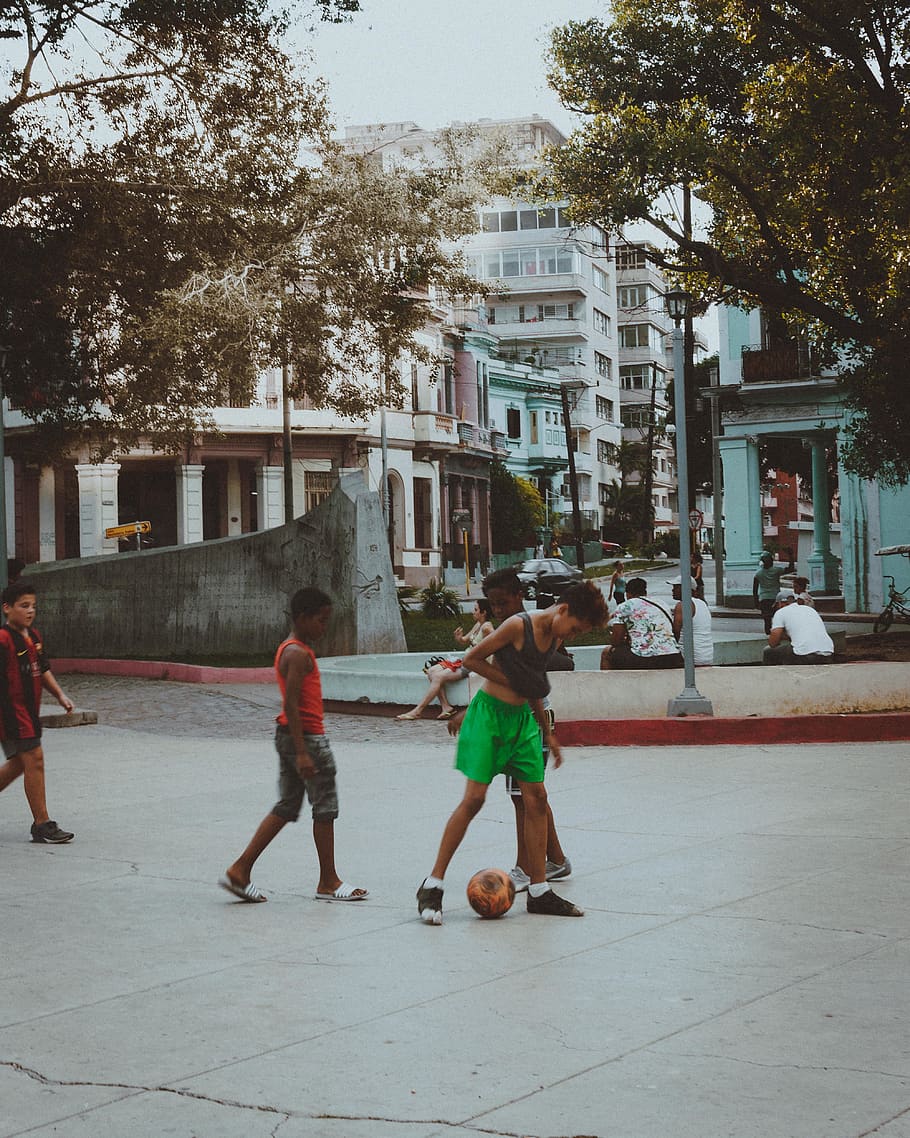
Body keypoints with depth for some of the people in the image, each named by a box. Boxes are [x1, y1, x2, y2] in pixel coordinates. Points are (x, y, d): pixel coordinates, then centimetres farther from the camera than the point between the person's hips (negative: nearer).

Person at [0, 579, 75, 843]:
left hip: (29, 710, 9)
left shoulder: (34, 636, 12)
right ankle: (42, 824, -3)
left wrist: (60, 695, 14)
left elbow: (43, 670, 22)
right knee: (34, 759, -10)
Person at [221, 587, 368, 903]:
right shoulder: (299, 654, -17)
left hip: (288, 735, 10)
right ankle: (328, 883, 11)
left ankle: (239, 870, 8)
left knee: (286, 808, 12)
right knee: (325, 808, 1)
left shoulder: (289, 649, 15)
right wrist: (302, 752, -25)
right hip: (307, 737, -10)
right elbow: (291, 705, -22)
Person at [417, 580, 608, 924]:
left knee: (536, 798, 3)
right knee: (474, 797, -10)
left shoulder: (555, 636, 8)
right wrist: (513, 682, -14)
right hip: (489, 713, -8)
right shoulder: (518, 625, -17)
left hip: (522, 717, 8)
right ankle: (432, 886, -2)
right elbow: (472, 658, -12)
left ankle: (539, 892, 10)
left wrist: (547, 732, 21)